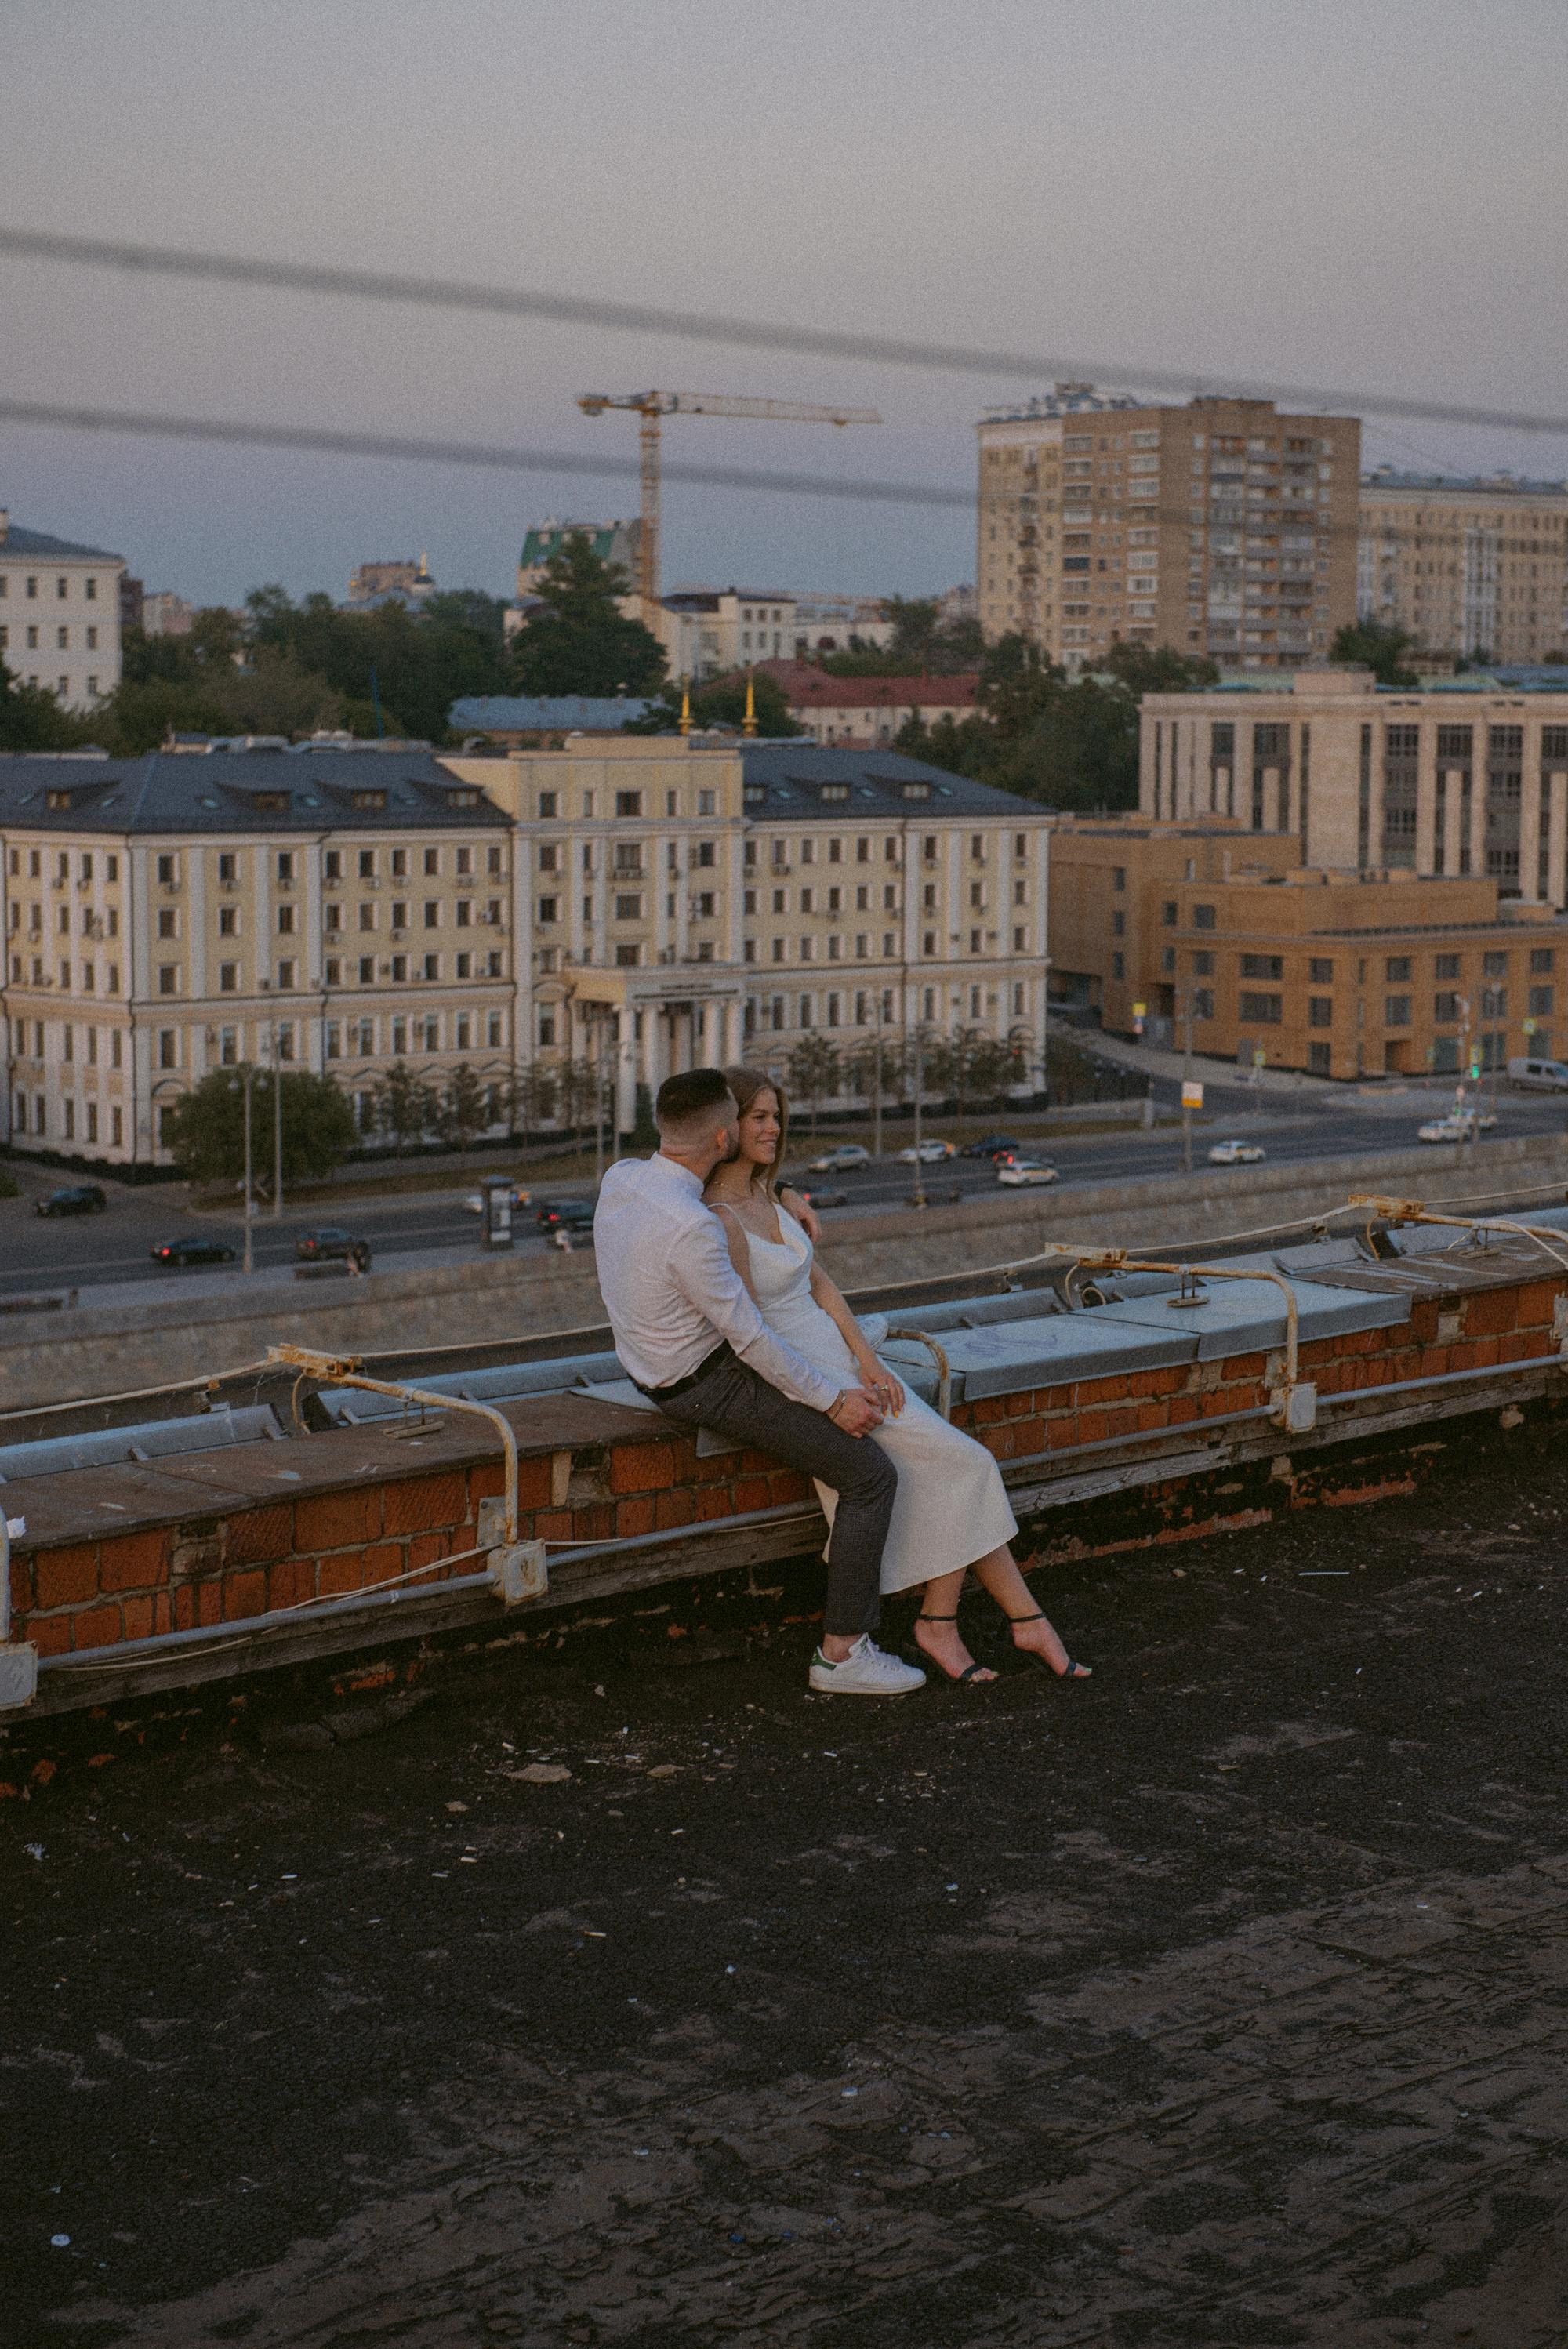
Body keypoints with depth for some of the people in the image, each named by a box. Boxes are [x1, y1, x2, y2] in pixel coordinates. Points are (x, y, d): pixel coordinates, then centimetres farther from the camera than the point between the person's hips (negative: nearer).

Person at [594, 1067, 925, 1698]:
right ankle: (841, 1654, -3)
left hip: (656, 1363, 10)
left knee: (850, 1385, 28)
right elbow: (749, 1336, -24)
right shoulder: (690, 1228, -32)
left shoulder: (619, 1177, -5)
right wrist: (830, 1398, -12)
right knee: (871, 1475, -7)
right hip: (706, 1385, -10)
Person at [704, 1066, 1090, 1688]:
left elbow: (819, 1283, 11)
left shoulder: (766, 1196, 11)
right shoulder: (719, 1221, -17)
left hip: (841, 1361, 8)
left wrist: (867, 1361, -1)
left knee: (962, 1467, -4)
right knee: (962, 1462, -10)